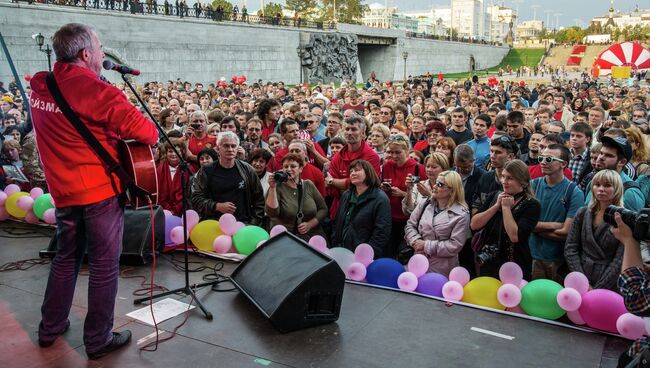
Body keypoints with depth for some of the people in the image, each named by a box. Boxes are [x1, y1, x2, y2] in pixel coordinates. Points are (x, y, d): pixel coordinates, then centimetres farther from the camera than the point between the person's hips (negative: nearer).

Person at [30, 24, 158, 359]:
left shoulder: (39, 88, 3)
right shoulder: (95, 90, -18)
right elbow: (142, 130, -19)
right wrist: (153, 135, 2)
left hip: (63, 190, 7)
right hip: (101, 189, -7)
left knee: (66, 258, 22)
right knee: (104, 265, 5)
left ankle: (50, 328, 34)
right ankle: (98, 340, 16)